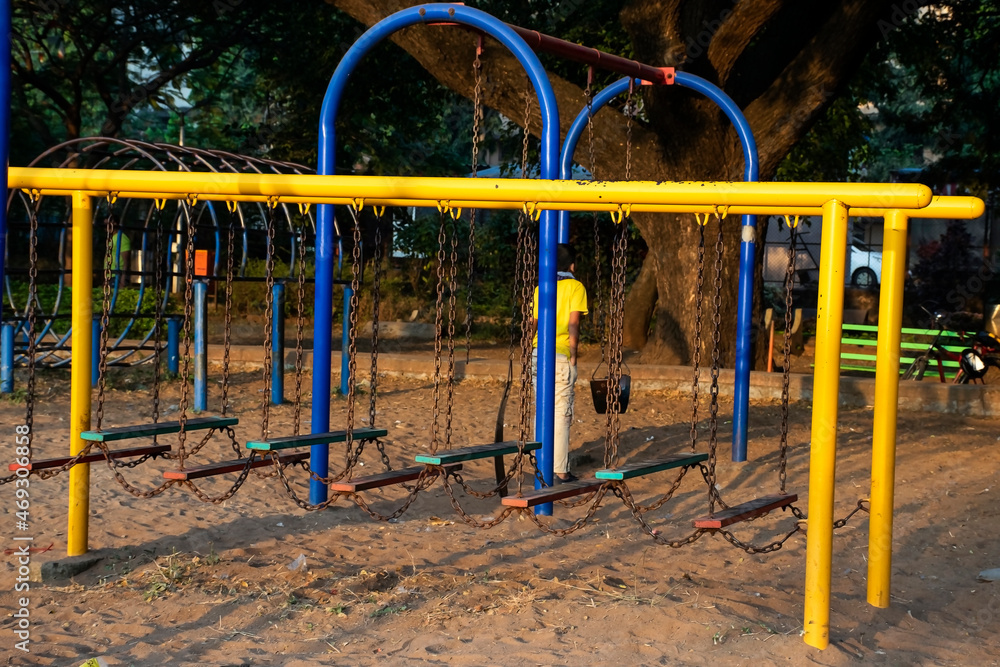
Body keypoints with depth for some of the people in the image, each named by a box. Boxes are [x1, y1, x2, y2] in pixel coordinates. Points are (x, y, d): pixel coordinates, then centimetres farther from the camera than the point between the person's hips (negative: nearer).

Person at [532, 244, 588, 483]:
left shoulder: (541, 288, 13)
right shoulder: (575, 287, -1)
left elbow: (532, 323, 10)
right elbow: (573, 324, -10)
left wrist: (529, 354, 15)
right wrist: (573, 356, -6)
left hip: (539, 353, 5)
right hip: (560, 355, -5)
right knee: (561, 413, -2)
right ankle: (560, 471, -2)